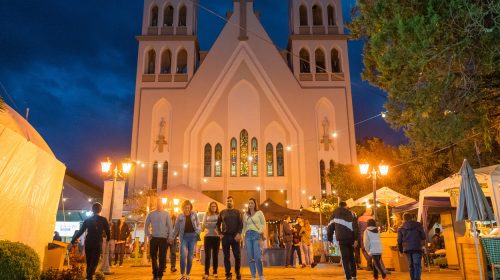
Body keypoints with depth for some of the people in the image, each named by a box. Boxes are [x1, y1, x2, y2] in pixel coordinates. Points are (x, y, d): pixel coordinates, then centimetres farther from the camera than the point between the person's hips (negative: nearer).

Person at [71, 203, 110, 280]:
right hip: (98, 244, -3)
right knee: (94, 263, -3)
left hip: (88, 243, 3)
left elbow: (80, 231, 5)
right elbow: (108, 231, 0)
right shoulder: (103, 220, -3)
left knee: (89, 262, 15)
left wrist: (72, 241, 11)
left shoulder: (88, 220, 5)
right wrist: (108, 239, 18)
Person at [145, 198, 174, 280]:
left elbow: (170, 226, -1)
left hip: (163, 238, -2)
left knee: (162, 257, 0)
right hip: (153, 238, 2)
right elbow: (146, 225, 13)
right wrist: (148, 235, 3)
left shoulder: (166, 214, 1)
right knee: (153, 257, 6)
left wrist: (170, 237, -6)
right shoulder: (151, 214, 7)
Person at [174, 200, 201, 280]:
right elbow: (176, 228, 8)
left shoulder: (194, 214, 4)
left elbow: (198, 224, 8)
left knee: (190, 256, 6)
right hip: (184, 237, -1)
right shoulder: (180, 216, 3)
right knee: (183, 255, -16)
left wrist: (198, 232, -8)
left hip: (193, 236, 1)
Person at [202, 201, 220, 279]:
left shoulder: (219, 215, 6)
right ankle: (206, 273, 1)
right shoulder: (207, 215, 8)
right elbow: (204, 224, -1)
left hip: (216, 237, 0)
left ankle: (215, 272, 15)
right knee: (207, 255, -3)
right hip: (208, 237, 0)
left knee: (215, 255, 7)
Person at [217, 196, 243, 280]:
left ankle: (237, 272, 19)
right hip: (225, 236, 1)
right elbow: (218, 224, 15)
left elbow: (241, 224, -1)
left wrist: (239, 234, -13)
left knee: (237, 256, 0)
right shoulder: (222, 212, 10)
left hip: (235, 236, -1)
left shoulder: (237, 212, 6)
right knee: (226, 256, 3)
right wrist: (220, 233, 4)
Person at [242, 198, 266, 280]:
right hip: (248, 235, 4)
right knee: (250, 257, 1)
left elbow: (263, 224, 3)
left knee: (257, 256, -12)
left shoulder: (259, 212, 7)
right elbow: (244, 226, 17)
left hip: (256, 235, -3)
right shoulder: (245, 215, 17)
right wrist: (243, 235, 7)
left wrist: (260, 232, -11)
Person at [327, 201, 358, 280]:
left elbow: (330, 227, 11)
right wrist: (356, 239, -6)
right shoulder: (351, 214, 8)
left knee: (345, 259, 0)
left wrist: (330, 239, 18)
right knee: (351, 257, 18)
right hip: (350, 238, 1)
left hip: (342, 239, -1)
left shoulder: (334, 214, 11)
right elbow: (355, 227, -4)